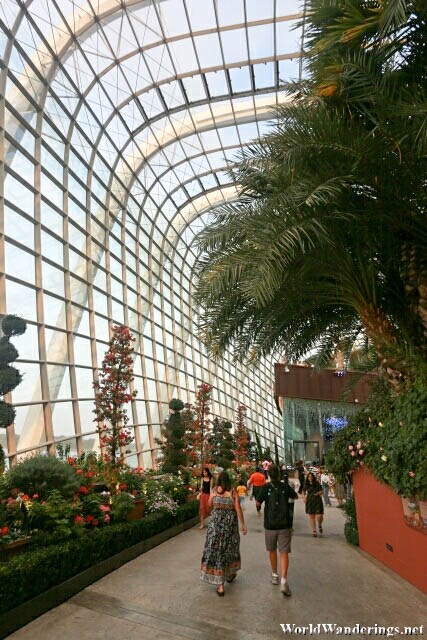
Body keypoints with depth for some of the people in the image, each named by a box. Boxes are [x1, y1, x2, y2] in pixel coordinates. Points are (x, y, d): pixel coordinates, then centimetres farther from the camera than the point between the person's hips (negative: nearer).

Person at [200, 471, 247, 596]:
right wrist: (243, 525, 0)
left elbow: (210, 505, 7)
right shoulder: (233, 493, -4)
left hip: (216, 523, -1)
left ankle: (220, 584, 3)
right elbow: (238, 509, -7)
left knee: (215, 550, 5)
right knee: (229, 547, 22)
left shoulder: (214, 491, -4)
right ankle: (230, 574, 41)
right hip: (231, 524, 1)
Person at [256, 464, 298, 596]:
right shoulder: (285, 486, -5)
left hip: (270, 525, 0)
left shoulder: (266, 487, -10)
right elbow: (295, 496, 13)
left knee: (272, 550, 19)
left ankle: (275, 575, 32)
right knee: (284, 552, 1)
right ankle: (283, 580, -13)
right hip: (284, 525, 0)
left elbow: (258, 503, -1)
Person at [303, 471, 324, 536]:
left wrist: (318, 493, -18)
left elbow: (321, 491, 2)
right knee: (312, 516, 4)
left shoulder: (317, 483, -5)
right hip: (309, 501, 2)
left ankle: (319, 526, 25)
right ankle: (314, 531, 18)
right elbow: (303, 492, 16)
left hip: (317, 501, -2)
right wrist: (304, 497, 0)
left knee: (319, 516, -8)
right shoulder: (306, 485, 2)